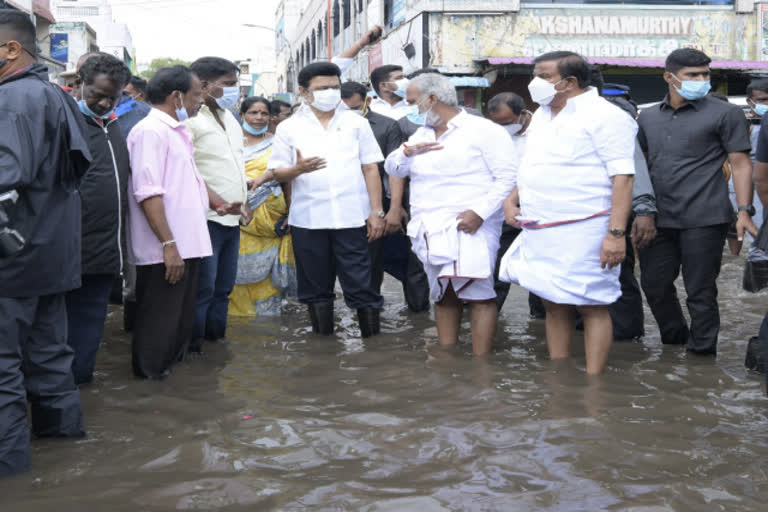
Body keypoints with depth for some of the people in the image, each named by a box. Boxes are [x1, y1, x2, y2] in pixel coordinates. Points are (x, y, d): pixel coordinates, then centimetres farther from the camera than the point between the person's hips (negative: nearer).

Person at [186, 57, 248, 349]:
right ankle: (193, 349, 2)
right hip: (206, 219, -9)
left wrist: (243, 202, 19)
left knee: (223, 287, 14)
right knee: (202, 289, -7)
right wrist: (216, 203, -26)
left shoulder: (229, 119, 18)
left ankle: (216, 339, 24)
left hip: (231, 219, 9)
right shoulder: (190, 120, -11)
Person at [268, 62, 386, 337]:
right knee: (315, 285, 8)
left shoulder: (356, 123, 11)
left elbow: (371, 169, 9)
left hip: (351, 218, 0)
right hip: (308, 219, 1)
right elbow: (277, 173, 5)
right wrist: (298, 169, -17)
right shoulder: (289, 128, 8)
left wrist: (377, 211, 1)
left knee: (360, 283, -2)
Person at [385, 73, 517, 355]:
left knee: (477, 293, -14)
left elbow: (508, 176, -10)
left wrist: (480, 211, -20)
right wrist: (407, 152, -2)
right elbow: (392, 168, 21)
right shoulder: (421, 135, 21)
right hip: (430, 231, 8)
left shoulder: (483, 130, -4)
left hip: (469, 228, -7)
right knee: (443, 296, 11)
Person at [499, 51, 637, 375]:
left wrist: (616, 233, -22)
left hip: (582, 233, -8)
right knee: (553, 305, 13)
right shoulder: (542, 115, 17)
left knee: (592, 307, -3)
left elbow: (623, 177, -15)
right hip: (539, 232, 8)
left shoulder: (603, 116, -9)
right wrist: (510, 200, 10)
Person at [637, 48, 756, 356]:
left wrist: (744, 211, -10)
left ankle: (701, 352, 15)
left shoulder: (725, 114, 2)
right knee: (654, 284, 11)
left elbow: (740, 164, -1)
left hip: (704, 219, -5)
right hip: (659, 220, 5)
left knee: (700, 291, 1)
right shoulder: (648, 117, 14)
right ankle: (675, 340, 31)